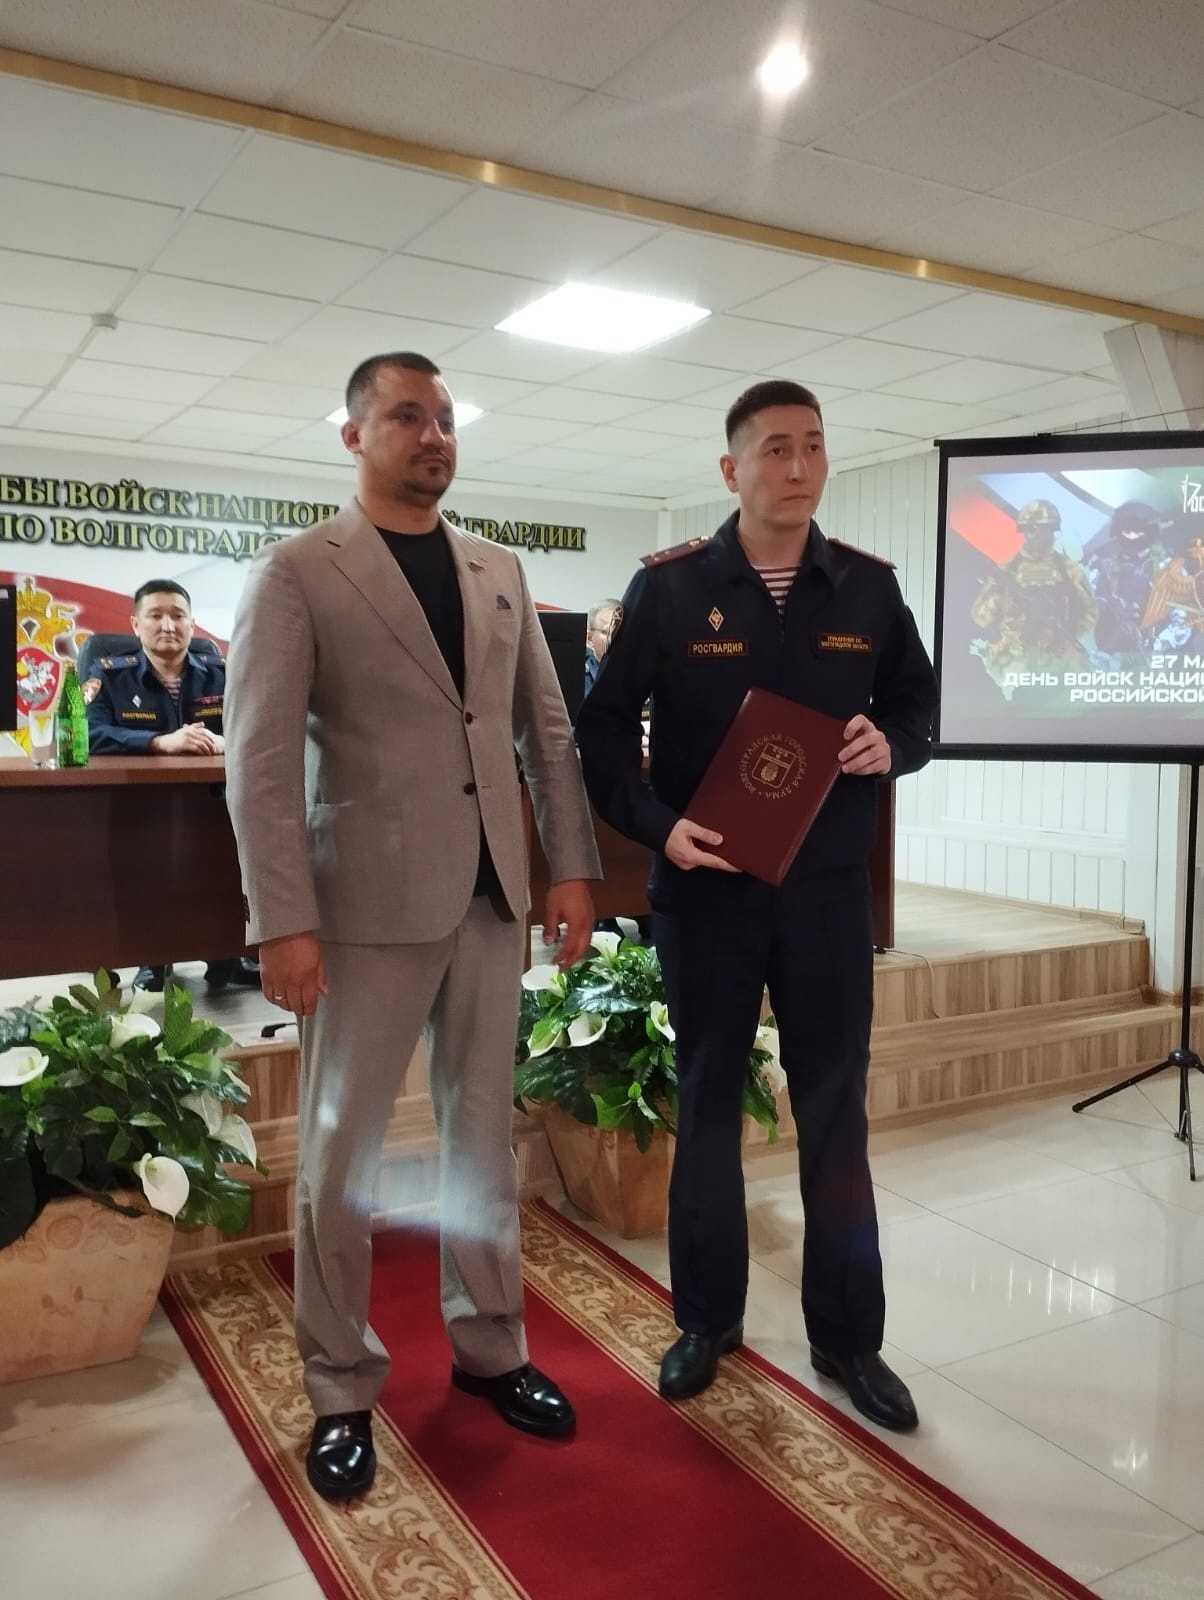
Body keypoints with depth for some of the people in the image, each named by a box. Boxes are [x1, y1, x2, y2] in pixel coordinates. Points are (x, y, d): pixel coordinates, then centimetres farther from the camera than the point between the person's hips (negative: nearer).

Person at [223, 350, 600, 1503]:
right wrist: (284, 921, -15)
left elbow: (548, 730, 12)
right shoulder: (297, 574, -3)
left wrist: (571, 867, 5)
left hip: (490, 897, 5)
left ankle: (489, 1350, 32)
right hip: (367, 902, -4)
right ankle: (341, 1389, 24)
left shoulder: (500, 573, 12)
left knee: (483, 1136, 14)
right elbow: (263, 761, -9)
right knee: (339, 1155, 6)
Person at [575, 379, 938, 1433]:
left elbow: (920, 706, 12)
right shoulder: (669, 587, -4)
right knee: (707, 1105, 11)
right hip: (706, 887, -1)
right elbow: (605, 725, 0)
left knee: (836, 1114, 9)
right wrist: (656, 827, -14)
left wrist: (892, 746, -10)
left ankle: (848, 1336, 26)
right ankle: (708, 1319, 30)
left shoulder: (869, 588, 3)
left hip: (829, 888, 2)